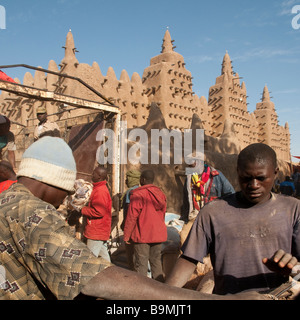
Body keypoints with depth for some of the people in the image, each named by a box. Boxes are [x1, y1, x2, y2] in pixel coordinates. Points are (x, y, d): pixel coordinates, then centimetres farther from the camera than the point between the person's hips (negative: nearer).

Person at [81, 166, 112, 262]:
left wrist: (81, 210, -14)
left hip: (97, 231, -10)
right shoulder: (102, 188, 14)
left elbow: (98, 211, -24)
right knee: (103, 254, 17)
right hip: (102, 230, 10)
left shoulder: (100, 191, -19)